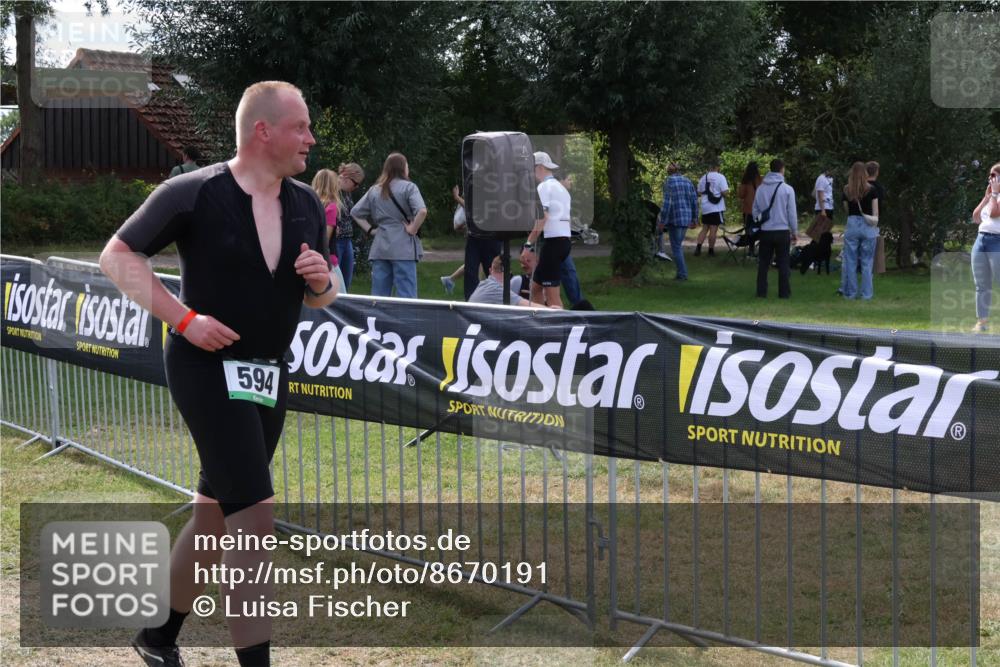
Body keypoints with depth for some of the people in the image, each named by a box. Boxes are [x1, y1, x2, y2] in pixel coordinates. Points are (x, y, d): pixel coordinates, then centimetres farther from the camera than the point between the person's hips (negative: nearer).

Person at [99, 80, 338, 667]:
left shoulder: (307, 205, 6)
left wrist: (322, 281, -9)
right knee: (255, 520, -14)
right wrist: (184, 317, -17)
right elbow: (118, 256, -7)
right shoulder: (194, 193, -12)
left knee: (216, 515, 15)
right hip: (207, 369, -7)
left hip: (268, 376, 7)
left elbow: (320, 297, 16)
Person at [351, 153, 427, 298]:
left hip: (380, 248, 5)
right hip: (403, 248, -5)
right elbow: (422, 211, -20)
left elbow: (355, 212, 16)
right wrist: (413, 229, -8)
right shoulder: (408, 187, -5)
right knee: (406, 297, -4)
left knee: (379, 295, 8)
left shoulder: (375, 190, 12)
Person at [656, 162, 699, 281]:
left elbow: (667, 203, -16)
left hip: (674, 218, -6)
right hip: (686, 217, 6)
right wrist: (694, 218, 16)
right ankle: (682, 271, 17)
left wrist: (662, 221, -13)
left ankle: (682, 273, 0)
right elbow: (694, 200, 8)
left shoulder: (668, 182, -8)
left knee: (676, 247, 1)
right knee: (678, 244, 19)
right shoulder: (688, 181, 9)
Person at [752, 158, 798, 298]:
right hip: (782, 231, -3)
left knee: (763, 263, 10)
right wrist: (794, 231, 5)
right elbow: (792, 213, -5)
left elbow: (755, 211, 8)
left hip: (765, 231, 3)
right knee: (783, 263, 4)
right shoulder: (787, 189, -8)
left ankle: (761, 292, 10)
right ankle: (784, 292, 4)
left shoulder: (760, 189, 3)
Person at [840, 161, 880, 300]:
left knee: (850, 261, 7)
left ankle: (850, 293, 9)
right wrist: (875, 223, 9)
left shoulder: (846, 191, 2)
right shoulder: (871, 190, -3)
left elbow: (846, 209, 9)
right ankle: (866, 293, 6)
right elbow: (875, 212, -2)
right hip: (868, 226, -1)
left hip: (851, 225, 1)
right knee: (867, 262, 5)